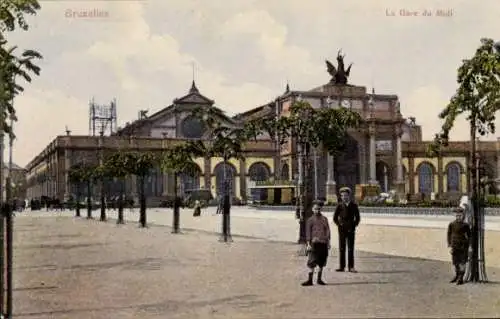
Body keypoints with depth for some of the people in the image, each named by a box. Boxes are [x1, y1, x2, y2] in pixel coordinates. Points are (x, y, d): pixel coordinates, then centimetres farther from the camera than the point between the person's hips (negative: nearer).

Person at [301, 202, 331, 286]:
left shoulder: (324, 219, 12)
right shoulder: (310, 220, 3)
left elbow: (327, 230, 14)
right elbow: (308, 232, 0)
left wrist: (328, 242, 8)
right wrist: (308, 244, -7)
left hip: (323, 243, 4)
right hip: (314, 243, -4)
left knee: (322, 262, 10)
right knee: (312, 262, -7)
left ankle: (319, 279, 21)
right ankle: (310, 280, -4)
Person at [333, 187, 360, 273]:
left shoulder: (354, 206, 3)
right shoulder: (339, 206, 3)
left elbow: (357, 218, 9)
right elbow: (335, 218, 9)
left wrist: (354, 226, -1)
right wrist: (339, 225, 0)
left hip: (351, 230, 0)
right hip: (342, 230, 0)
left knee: (351, 249, 0)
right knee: (341, 248, 1)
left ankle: (351, 267, 2)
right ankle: (342, 266, 4)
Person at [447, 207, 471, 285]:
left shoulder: (465, 225, -4)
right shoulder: (451, 224, -2)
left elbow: (469, 236, 6)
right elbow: (449, 235, 2)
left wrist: (467, 246, 3)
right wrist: (450, 246, -3)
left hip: (463, 246, -2)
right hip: (454, 246, 2)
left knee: (462, 262, -1)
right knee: (455, 262, 12)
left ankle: (460, 278, 5)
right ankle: (457, 276, 29)